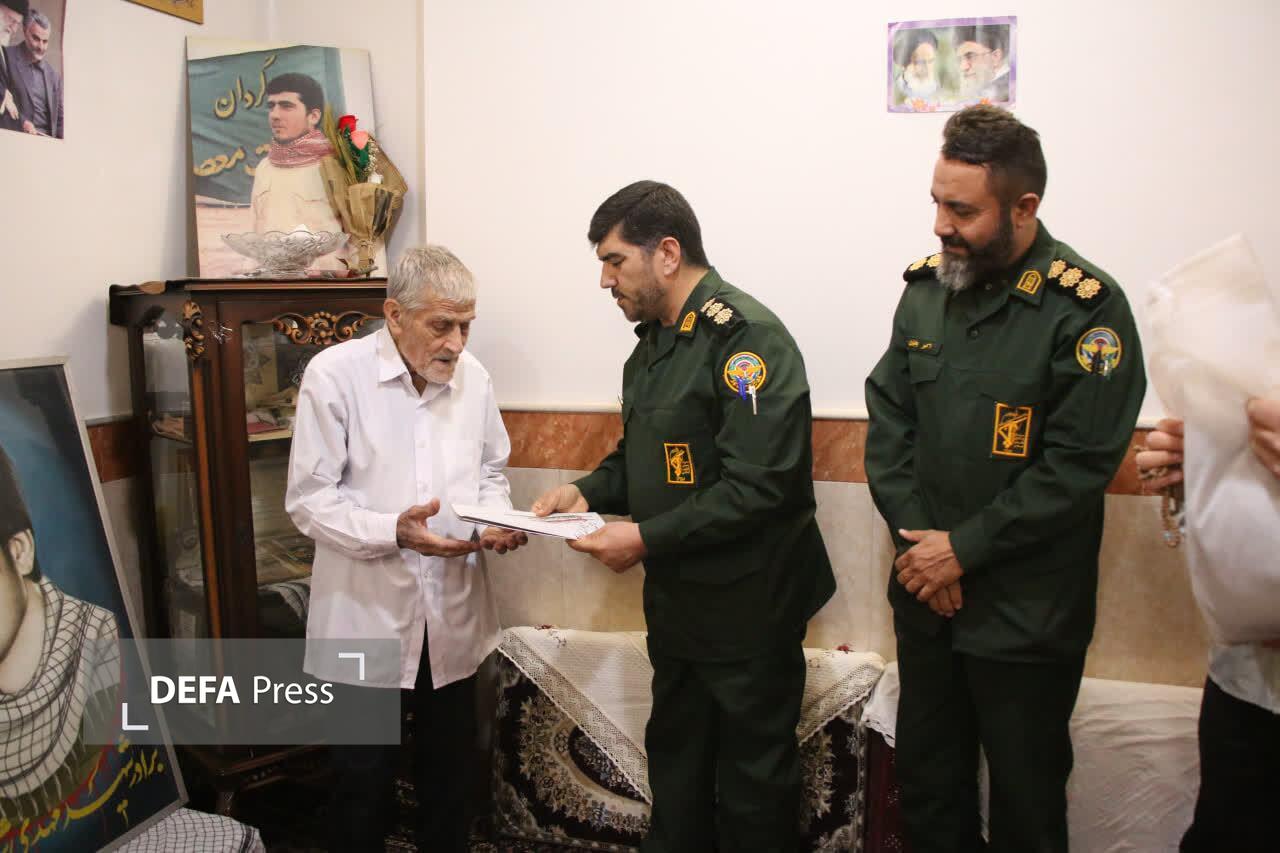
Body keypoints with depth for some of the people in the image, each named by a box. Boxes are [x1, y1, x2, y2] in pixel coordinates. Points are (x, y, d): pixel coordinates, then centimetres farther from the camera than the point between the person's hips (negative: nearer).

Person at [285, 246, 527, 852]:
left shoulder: (471, 376, 0)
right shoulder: (335, 374, -13)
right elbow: (309, 500, -12)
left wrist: (496, 520, -8)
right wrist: (393, 532, -26)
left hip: (453, 614, 4)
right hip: (367, 616, -4)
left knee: (449, 769, 18)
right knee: (365, 780, 11)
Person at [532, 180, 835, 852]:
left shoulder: (746, 337, -19)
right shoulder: (653, 342, 11)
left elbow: (759, 485, -26)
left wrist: (647, 539, -22)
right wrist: (588, 492, 2)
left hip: (747, 609, -8)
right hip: (675, 602, 9)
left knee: (751, 785, 9)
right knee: (675, 767, 22)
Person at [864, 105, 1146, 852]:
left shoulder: (1086, 308, -13)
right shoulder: (927, 286, 3)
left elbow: (1078, 466, -17)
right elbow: (888, 416, 2)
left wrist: (965, 547, -16)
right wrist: (917, 541, -7)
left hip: (1026, 614, -5)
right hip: (925, 593, 5)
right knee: (927, 781, 19)